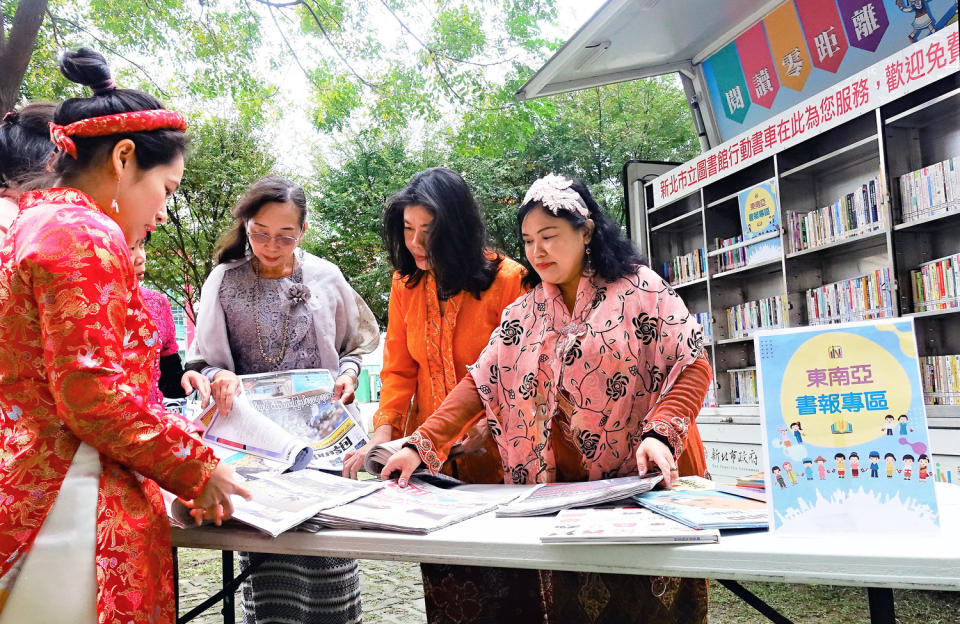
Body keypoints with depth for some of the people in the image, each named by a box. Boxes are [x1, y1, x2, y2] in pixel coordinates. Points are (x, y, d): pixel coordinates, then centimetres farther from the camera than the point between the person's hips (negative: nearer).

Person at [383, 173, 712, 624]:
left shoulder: (639, 289, -5)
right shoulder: (524, 313, 8)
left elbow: (692, 366, -9)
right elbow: (481, 384, 3)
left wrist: (659, 434, -25)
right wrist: (419, 446, -7)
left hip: (648, 480, -3)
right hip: (565, 488, 4)